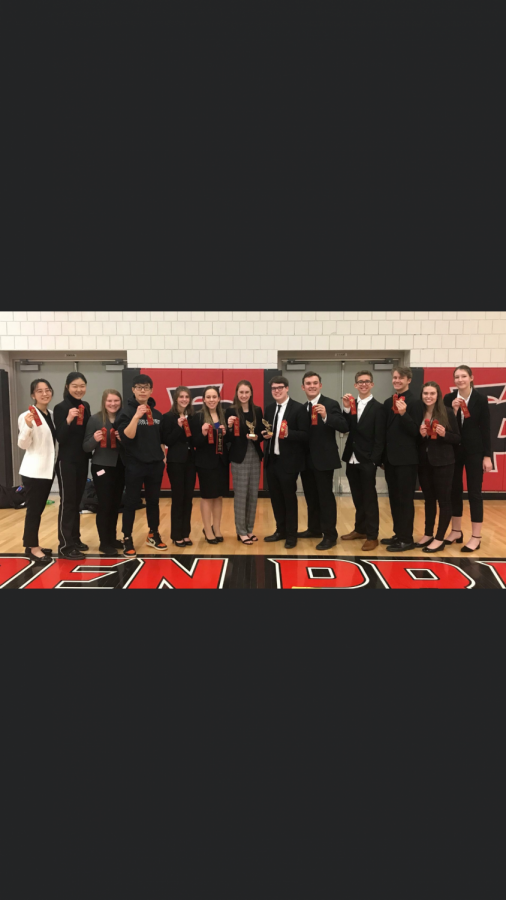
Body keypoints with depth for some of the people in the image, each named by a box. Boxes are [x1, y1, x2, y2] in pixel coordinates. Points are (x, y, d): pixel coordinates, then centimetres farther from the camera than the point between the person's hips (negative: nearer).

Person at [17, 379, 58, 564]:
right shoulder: (28, 415, -12)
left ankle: (32, 545, 24)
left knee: (39, 509, 14)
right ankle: (33, 548, 8)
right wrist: (28, 426, -33)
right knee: (33, 509, -2)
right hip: (34, 470, -8)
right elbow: (23, 445, -17)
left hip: (48, 469, 8)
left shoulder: (51, 415, 10)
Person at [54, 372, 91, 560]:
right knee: (67, 501, -4)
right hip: (66, 461, -6)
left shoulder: (85, 406, 7)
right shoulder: (60, 408, -11)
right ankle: (65, 545, 2)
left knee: (77, 500, 13)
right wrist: (68, 420, -31)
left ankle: (75, 539, 23)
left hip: (82, 460, 6)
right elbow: (59, 438, -16)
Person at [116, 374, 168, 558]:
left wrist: (163, 457, 11)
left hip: (155, 464, 5)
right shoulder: (127, 411, -6)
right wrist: (137, 416, -26)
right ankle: (127, 539, 11)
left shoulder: (156, 413, 9)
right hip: (135, 465, -4)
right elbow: (126, 437, -19)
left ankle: (153, 535, 26)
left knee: (153, 501, 13)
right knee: (131, 502, 1)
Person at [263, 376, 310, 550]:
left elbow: (305, 436, -13)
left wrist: (288, 434, -28)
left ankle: (291, 535, 17)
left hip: (289, 462, -6)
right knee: (276, 498, 14)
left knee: (289, 498, 4)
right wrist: (265, 434, -4)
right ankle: (280, 530, 29)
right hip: (272, 461, 6)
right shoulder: (269, 409, 11)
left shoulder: (298, 409, -9)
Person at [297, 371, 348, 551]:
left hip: (324, 459, -6)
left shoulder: (331, 404, -9)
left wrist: (326, 416, -33)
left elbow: (344, 427, -20)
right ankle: (314, 529, 31)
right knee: (311, 497, 17)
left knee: (325, 497, -1)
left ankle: (330, 535, 7)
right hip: (306, 460, 7)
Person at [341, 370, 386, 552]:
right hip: (352, 459, 5)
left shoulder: (378, 407, -5)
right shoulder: (351, 404, 10)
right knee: (357, 497, 14)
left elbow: (379, 438, -9)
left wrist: (374, 460, -14)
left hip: (367, 460, -5)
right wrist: (346, 409, -11)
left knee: (369, 498, 0)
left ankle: (372, 536, 7)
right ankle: (360, 529, 27)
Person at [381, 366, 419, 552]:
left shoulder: (414, 402, -9)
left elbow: (416, 431, -15)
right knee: (394, 498, 13)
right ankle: (398, 534, 24)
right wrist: (383, 456, 10)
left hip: (407, 458, -7)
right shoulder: (388, 402, 13)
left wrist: (404, 414, -27)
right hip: (391, 458, 7)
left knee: (405, 498, -1)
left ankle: (407, 539, 7)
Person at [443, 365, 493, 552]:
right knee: (455, 491, 10)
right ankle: (456, 532, 22)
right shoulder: (449, 399, 1)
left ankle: (476, 537, 7)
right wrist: (454, 410, -17)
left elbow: (485, 429, -5)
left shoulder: (480, 399, -4)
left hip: (474, 451, -3)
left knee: (474, 493, 0)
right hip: (454, 450, 3)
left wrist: (487, 456, -8)